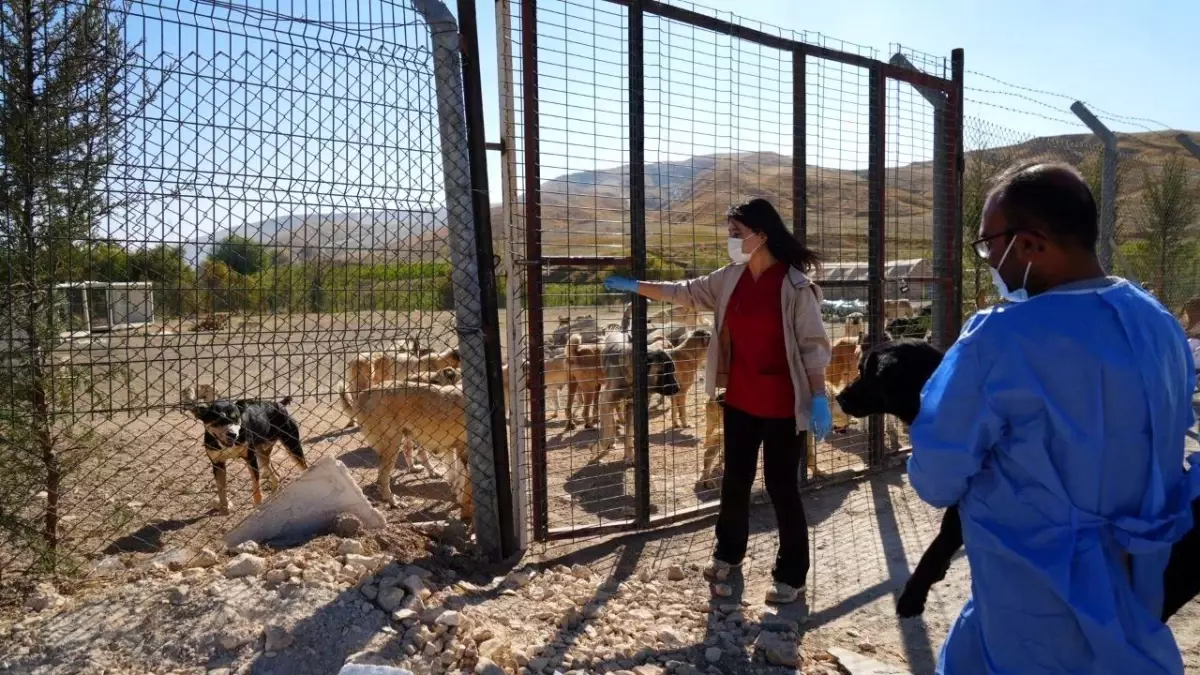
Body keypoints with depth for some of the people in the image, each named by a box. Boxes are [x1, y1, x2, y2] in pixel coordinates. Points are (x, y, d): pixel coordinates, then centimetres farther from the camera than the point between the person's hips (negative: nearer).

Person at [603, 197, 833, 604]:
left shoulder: (794, 285, -15)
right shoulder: (730, 279, 4)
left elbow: (813, 345, -13)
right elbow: (686, 293, 16)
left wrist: (819, 398, -18)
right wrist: (634, 286, 17)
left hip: (782, 405, -6)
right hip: (740, 401, 6)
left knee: (781, 486, 4)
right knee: (735, 480, 17)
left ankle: (791, 575, 22)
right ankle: (728, 553, 38)